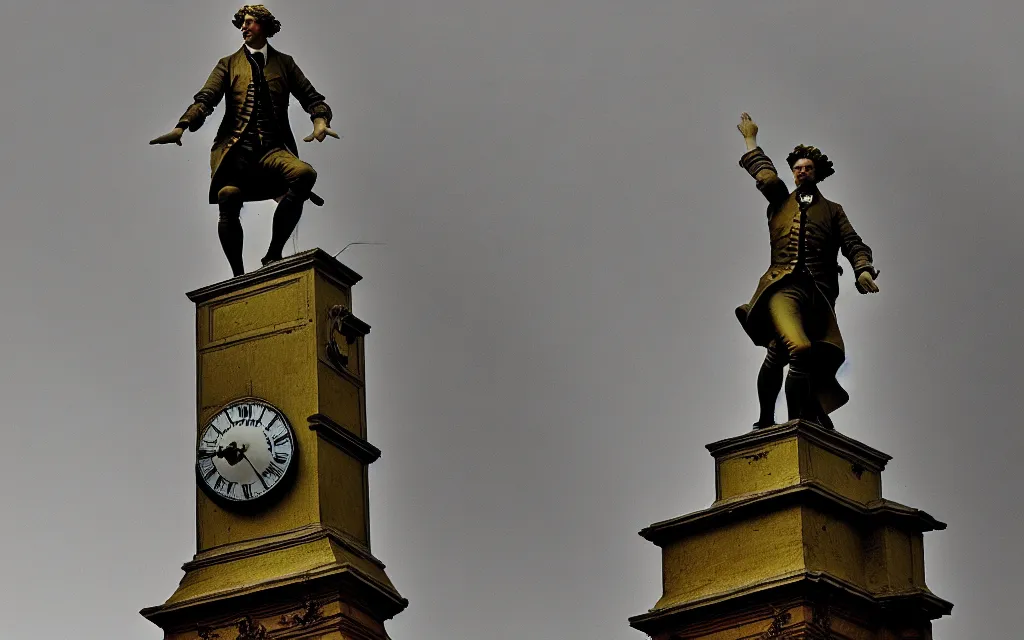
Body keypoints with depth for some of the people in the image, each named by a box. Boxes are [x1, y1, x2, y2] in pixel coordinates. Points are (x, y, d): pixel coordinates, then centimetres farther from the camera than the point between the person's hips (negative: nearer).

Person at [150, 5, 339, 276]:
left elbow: (312, 97, 16)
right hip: (235, 149, 0)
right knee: (228, 199, -25)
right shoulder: (228, 65, 18)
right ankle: (238, 276, -10)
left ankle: (274, 255, -20)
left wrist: (320, 120, -8)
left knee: (305, 174, -30)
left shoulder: (284, 63, 21)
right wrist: (182, 126, -14)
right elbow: (205, 99, 5)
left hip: (272, 149, 0)